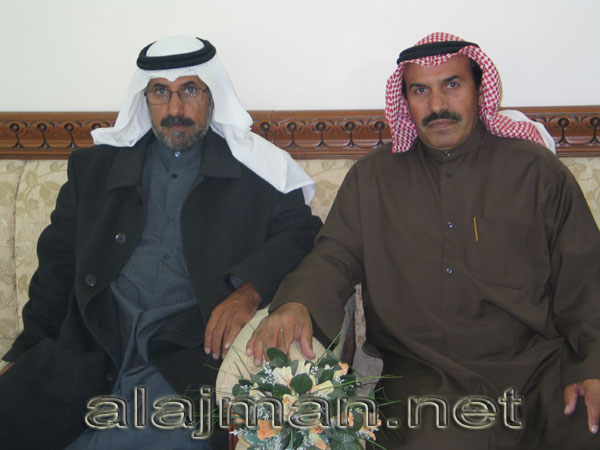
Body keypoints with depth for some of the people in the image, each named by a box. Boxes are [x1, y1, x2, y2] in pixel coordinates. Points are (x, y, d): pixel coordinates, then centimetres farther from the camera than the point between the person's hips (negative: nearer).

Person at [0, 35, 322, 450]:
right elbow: (58, 264, 19)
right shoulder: (96, 166, 19)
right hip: (90, 351, 2)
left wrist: (249, 290, -17)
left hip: (188, 357, -2)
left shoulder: (255, 170, 10)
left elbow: (302, 235, 2)